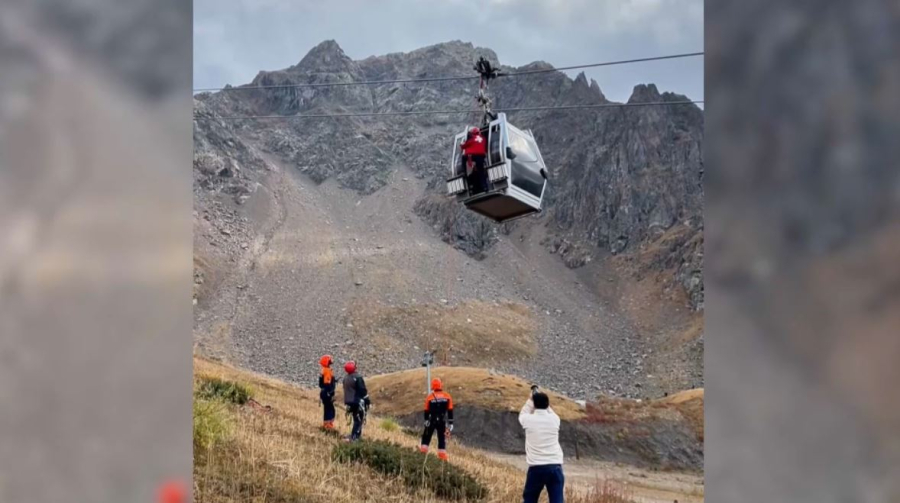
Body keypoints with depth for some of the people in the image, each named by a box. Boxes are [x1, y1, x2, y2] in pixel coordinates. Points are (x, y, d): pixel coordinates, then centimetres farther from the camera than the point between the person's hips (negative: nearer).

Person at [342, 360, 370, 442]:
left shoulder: (345, 378, 6)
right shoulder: (358, 378, -17)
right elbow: (363, 391, -16)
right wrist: (368, 401, -8)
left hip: (349, 402, 8)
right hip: (358, 402, -8)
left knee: (356, 419, 19)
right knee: (359, 420, -2)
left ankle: (357, 435, 22)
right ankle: (353, 437, -9)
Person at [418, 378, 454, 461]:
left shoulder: (430, 397, -6)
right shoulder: (447, 396, -2)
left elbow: (426, 410, -2)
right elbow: (450, 411, -2)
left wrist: (426, 420, 8)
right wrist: (450, 423, 2)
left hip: (432, 420, -1)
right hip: (442, 421, 1)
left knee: (427, 435, 15)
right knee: (442, 438, 6)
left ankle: (423, 449, 14)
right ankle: (442, 454, 1)